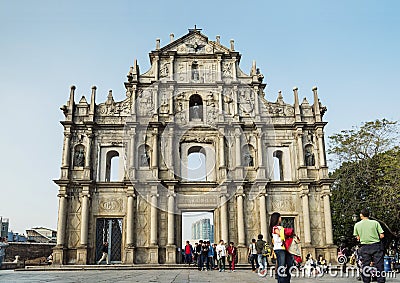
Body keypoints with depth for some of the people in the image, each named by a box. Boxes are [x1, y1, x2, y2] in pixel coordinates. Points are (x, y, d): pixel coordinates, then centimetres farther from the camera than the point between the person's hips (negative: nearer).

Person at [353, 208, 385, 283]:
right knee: (379, 265, 3)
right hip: (376, 246, -1)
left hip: (365, 248, 1)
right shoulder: (375, 223, -3)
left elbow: (358, 238, 8)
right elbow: (382, 235, -3)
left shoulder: (357, 225, 2)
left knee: (365, 266, 8)